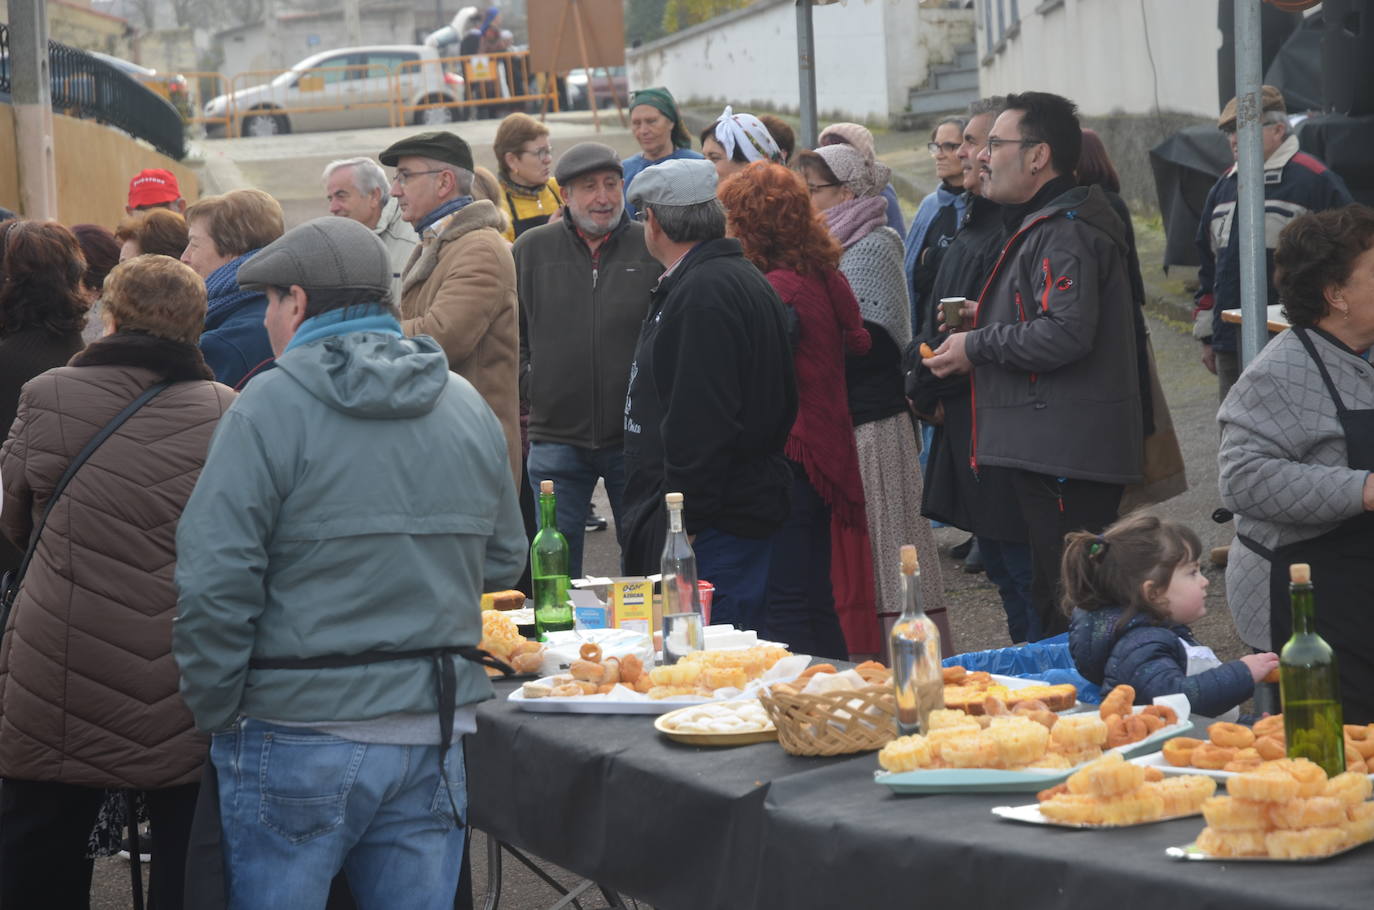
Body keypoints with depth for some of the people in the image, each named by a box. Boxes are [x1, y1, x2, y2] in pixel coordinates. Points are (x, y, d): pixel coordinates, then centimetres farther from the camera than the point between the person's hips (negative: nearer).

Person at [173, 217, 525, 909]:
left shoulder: (270, 405, -10)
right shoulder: (468, 405, 8)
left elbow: (213, 582, -15)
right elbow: (503, 562, 15)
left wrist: (215, 712, -5)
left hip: (299, 739, -5)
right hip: (436, 733, 5)